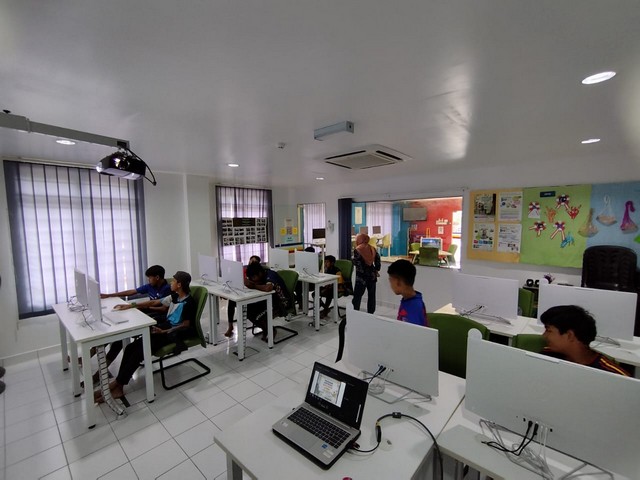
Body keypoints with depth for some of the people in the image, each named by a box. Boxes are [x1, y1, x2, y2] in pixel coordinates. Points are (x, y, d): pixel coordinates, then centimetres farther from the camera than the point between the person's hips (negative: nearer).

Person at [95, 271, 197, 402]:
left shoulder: (188, 303, -18)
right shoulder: (174, 296, 9)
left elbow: (186, 325, -16)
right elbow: (154, 303, 17)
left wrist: (164, 331, -20)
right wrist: (131, 305, 14)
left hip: (174, 333, -9)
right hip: (164, 326, 9)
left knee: (140, 351, -20)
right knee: (130, 347, -6)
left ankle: (116, 384, -6)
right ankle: (118, 387, -7)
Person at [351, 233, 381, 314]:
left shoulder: (357, 250, -11)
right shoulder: (373, 249, 5)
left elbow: (356, 263, -16)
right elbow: (378, 260, 6)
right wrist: (376, 270, 15)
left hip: (361, 276, -5)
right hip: (372, 275, 5)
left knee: (357, 295, 2)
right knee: (371, 295, 13)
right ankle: (370, 313, 21)